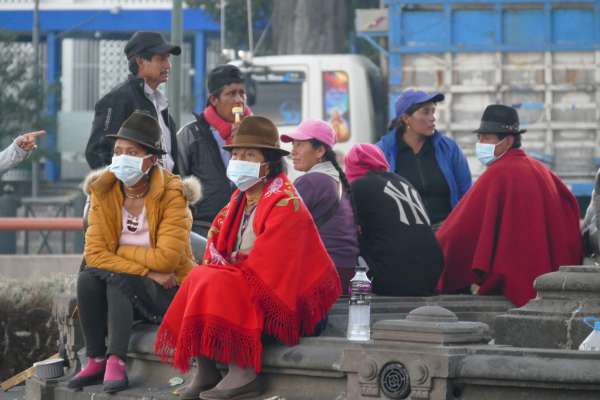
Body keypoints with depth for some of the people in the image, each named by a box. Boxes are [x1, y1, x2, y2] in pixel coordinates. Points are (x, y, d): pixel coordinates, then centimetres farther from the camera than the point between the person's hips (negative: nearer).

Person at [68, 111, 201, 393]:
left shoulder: (172, 195, -13)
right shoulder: (103, 192, -1)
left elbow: (166, 258, -21)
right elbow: (94, 253, -11)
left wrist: (119, 252, -12)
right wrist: (146, 271, -21)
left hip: (168, 294, -4)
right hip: (124, 294, 4)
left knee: (117, 279, -30)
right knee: (87, 277, -25)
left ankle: (116, 361, -35)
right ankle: (96, 360, -18)